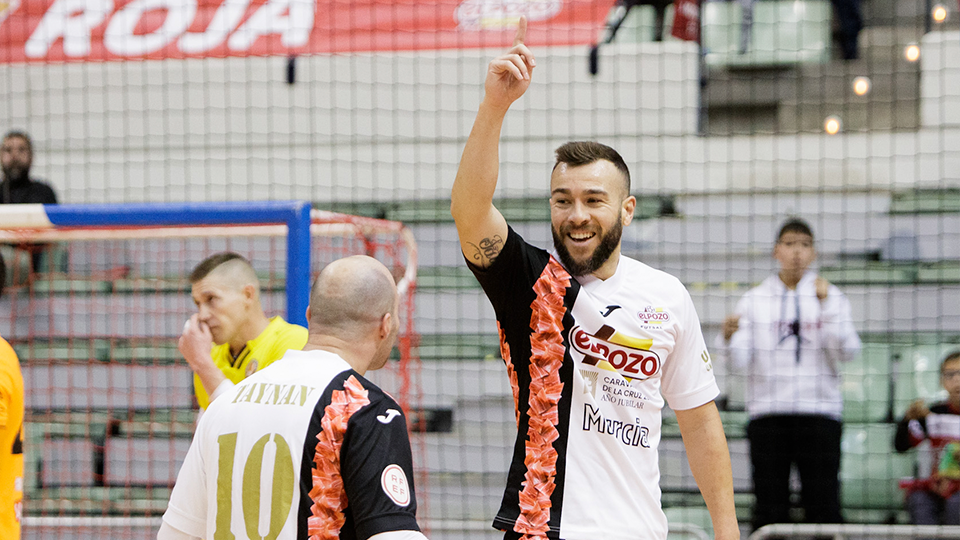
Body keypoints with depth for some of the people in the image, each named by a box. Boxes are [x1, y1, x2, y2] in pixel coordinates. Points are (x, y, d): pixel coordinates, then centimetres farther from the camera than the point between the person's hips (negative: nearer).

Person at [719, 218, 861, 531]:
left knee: (823, 505, -5)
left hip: (820, 414, -1)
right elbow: (740, 360, 1)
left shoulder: (832, 297, 8)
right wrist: (730, 338, -21)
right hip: (767, 414, 1)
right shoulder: (754, 300, 10)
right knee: (770, 508, -2)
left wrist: (825, 305, -15)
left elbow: (847, 351, -6)